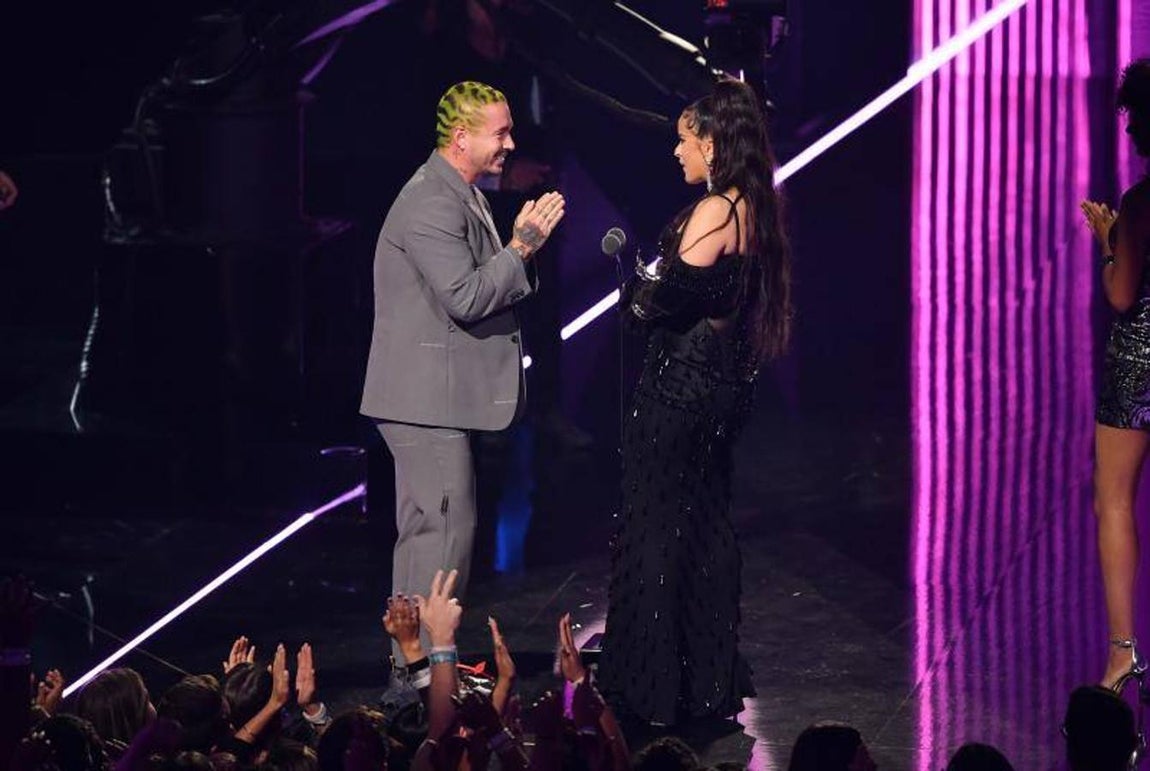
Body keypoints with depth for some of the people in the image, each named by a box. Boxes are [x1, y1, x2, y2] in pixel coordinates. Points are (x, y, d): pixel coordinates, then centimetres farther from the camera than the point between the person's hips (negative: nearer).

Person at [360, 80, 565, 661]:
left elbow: (487, 284, 18)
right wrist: (523, 245, -18)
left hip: (438, 396, 11)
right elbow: (465, 297, -26)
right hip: (426, 398, -11)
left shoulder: (462, 197, 15)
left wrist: (522, 243, 2)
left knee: (427, 529, 16)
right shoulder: (431, 205, -19)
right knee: (442, 530, -9)